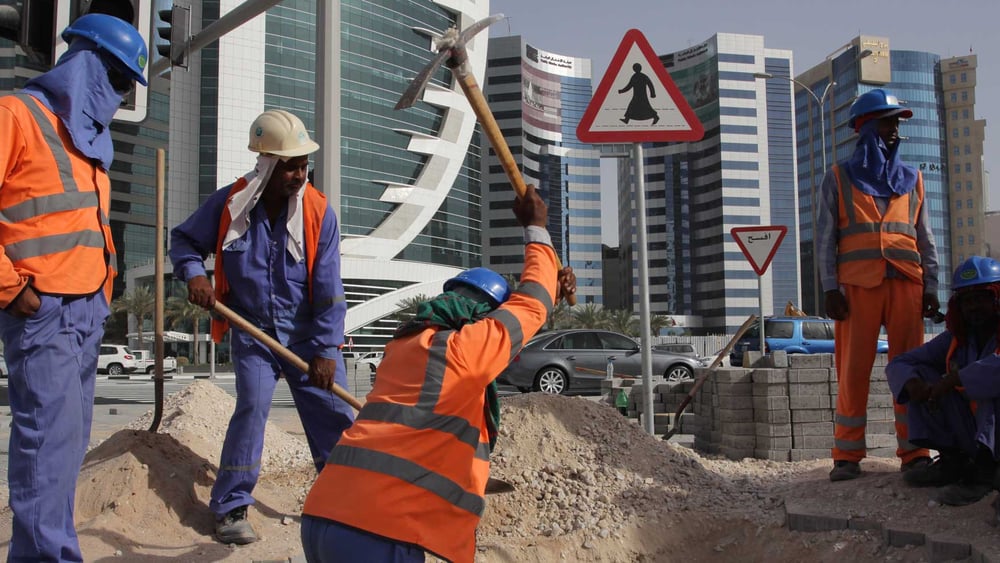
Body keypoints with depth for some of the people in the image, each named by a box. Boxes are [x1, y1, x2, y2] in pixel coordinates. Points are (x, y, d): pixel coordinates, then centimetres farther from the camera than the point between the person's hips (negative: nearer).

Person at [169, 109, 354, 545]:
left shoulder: (318, 212, -11)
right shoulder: (229, 203, -9)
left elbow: (328, 289, -12)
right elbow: (184, 239, 7)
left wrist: (326, 349, -15)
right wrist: (193, 273, -15)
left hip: (307, 334, 1)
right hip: (252, 331, 0)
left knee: (335, 414, 0)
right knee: (252, 406, -14)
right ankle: (230, 507, 0)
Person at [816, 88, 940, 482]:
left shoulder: (911, 179, 19)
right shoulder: (839, 178, 11)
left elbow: (925, 238, 16)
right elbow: (825, 238, 5)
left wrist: (930, 287, 5)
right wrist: (830, 288, -6)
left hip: (906, 283, 3)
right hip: (857, 284, -2)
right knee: (853, 369, -4)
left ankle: (914, 453, 7)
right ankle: (847, 456, 1)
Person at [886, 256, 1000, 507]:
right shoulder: (955, 340, 6)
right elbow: (898, 364, 4)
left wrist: (952, 380, -32)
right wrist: (912, 383, -19)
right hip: (971, 436, 6)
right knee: (924, 375, -3)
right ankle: (952, 461, -7)